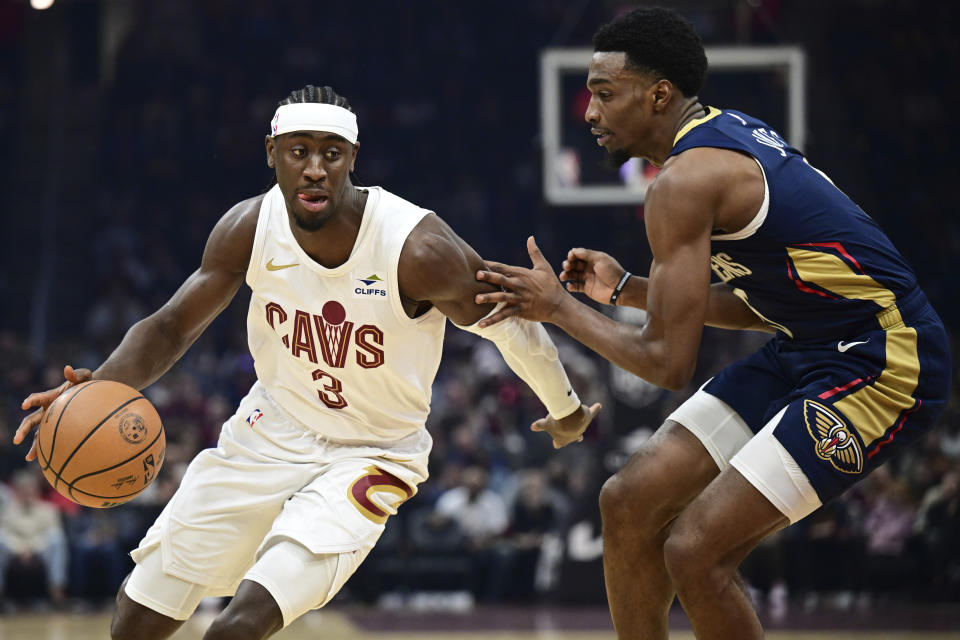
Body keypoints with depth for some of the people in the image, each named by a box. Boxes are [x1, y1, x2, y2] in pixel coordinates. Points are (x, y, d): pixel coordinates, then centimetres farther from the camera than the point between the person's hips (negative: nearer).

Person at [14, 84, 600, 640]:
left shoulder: (416, 249, -27)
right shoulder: (251, 228, -14)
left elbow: (514, 326, -10)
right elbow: (172, 327, -3)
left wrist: (568, 413, 8)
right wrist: (98, 389, -23)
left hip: (370, 457, -4)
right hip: (272, 430, 5)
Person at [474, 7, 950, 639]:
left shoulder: (684, 181, -19)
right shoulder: (728, 134, 10)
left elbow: (669, 362, -19)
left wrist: (560, 307, -6)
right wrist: (626, 289, 13)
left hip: (882, 367, -10)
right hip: (803, 350, 10)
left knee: (695, 549, -15)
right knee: (631, 501, 7)